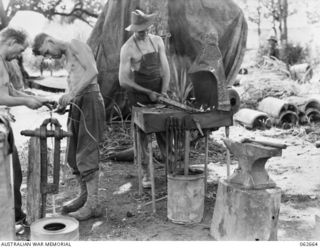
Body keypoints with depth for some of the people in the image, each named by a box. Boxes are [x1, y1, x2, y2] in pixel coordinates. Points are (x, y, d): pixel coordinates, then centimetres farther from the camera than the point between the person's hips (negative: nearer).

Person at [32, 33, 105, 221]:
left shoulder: (75, 45, -3)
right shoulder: (68, 57, 24)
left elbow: (92, 71, -18)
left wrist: (72, 93, -22)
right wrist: (65, 102, 3)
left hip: (90, 99, -9)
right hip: (77, 104, 9)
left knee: (86, 154, -10)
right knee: (74, 156, 11)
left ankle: (94, 205, -5)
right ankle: (84, 195, 24)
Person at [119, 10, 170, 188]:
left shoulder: (157, 41, 3)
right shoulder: (127, 48, -11)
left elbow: (165, 69, 4)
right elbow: (123, 80, -12)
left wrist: (164, 91, -9)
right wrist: (148, 92, -12)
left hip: (158, 91, 3)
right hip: (138, 94, -3)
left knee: (164, 130, 3)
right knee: (142, 133, 3)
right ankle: (146, 173, 12)